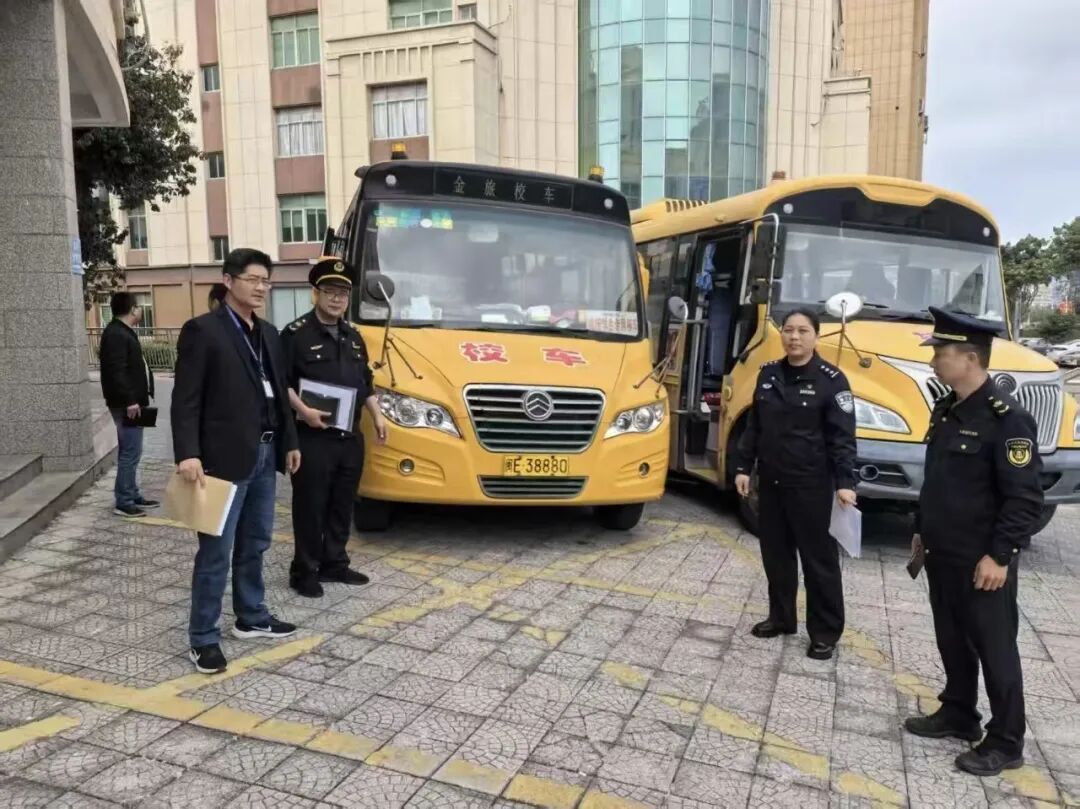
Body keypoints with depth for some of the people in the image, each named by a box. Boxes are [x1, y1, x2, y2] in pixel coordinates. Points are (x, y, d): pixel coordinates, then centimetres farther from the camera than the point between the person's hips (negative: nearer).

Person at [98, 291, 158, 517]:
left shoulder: (124, 331, 17)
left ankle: (133, 496, 23)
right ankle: (123, 502, -2)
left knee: (130, 452, 15)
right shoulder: (115, 334, -16)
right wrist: (130, 400, -25)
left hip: (132, 401, 11)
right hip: (126, 404, -11)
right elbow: (116, 371, -24)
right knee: (130, 452, -8)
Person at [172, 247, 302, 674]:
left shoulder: (269, 333, 14)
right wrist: (187, 453, -22)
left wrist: (289, 442, 16)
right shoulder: (203, 330, -8)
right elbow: (186, 399, -13)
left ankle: (251, 617, 32)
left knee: (255, 544, 17)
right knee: (216, 552, -1)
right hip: (226, 456, -7)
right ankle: (203, 638, 10)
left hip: (264, 453, 7)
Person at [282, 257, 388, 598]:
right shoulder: (296, 333, -7)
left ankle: (335, 563, 26)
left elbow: (365, 383, 21)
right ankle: (304, 570, 11)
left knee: (343, 504, 13)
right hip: (313, 437, -7)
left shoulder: (353, 336, 15)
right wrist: (303, 411, -22)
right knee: (310, 505, 0)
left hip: (350, 436, 7)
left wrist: (377, 416, 11)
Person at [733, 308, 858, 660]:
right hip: (770, 482, 5)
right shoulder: (768, 374, 7)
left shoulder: (831, 380, -9)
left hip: (811, 485, -5)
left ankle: (825, 631, 17)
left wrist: (845, 482, -20)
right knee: (774, 552, 15)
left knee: (818, 557, 4)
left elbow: (843, 437, -11)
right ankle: (780, 617, 32)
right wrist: (743, 467, 8)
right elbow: (754, 426, 12)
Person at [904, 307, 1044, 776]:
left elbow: (1025, 498, -20)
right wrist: (922, 530, 19)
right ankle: (958, 714, 35)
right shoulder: (946, 409, 8)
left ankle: (1006, 743, 19)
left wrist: (999, 556, -20)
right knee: (952, 639, 19)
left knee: (994, 648, 5)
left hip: (981, 561, -8)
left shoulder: (1006, 418, -19)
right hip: (942, 554, 8)